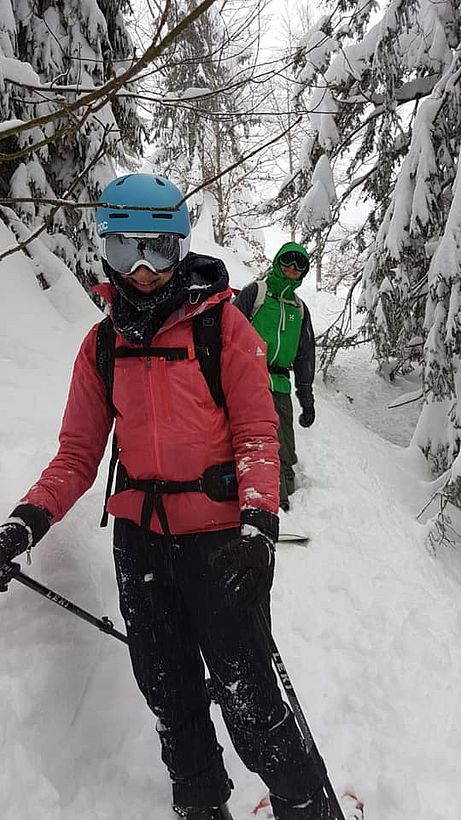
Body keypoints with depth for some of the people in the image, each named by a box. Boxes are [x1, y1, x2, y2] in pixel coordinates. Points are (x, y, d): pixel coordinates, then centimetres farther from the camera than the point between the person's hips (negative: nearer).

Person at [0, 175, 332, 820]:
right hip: (140, 537, 5)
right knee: (170, 694, 17)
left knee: (246, 695, 2)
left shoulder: (220, 322, -5)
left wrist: (257, 521, -22)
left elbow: (257, 429, -8)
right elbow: (79, 450, 6)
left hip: (221, 539, -4)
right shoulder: (103, 343, 6)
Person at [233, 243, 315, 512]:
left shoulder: (300, 308, 22)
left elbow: (306, 356, 24)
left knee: (284, 453, 4)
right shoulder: (255, 292, 7)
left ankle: (282, 501, 13)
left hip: (279, 387, 5)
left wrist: (307, 399, 19)